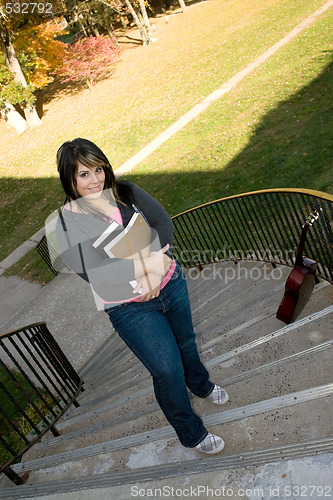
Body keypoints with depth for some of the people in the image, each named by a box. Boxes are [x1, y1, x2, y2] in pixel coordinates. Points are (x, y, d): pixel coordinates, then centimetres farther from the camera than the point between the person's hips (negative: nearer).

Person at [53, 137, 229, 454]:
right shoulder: (67, 224, -16)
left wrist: (156, 258, -24)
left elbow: (163, 222, -7)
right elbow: (92, 271, -26)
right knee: (168, 370, 4)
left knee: (186, 343, 26)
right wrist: (147, 265, -27)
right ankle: (191, 434, 35)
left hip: (170, 284, 5)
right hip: (131, 308, -4)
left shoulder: (126, 192, -3)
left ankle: (200, 385, 62)